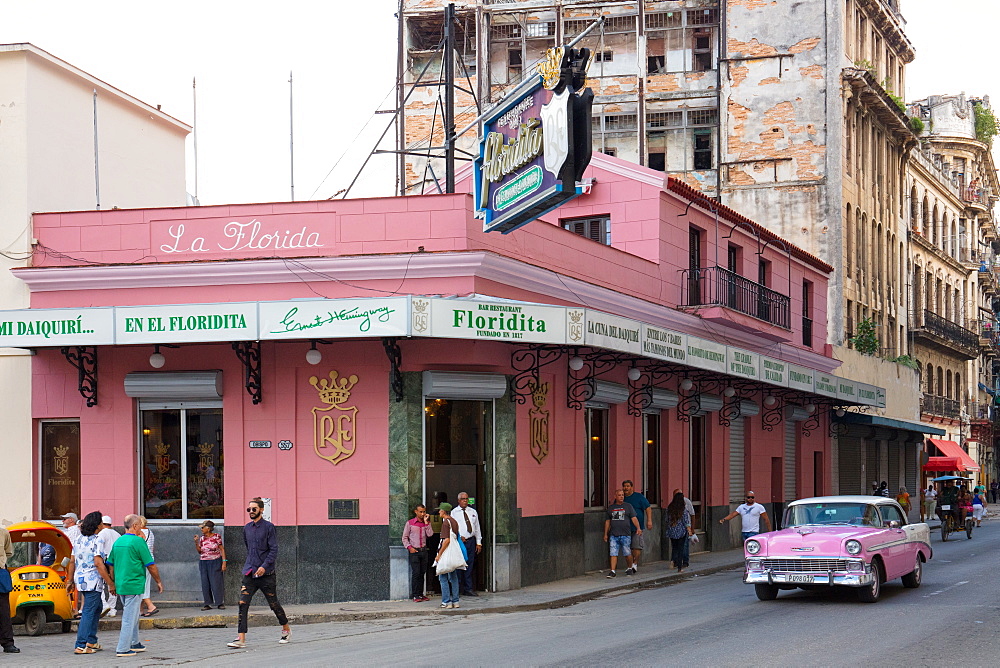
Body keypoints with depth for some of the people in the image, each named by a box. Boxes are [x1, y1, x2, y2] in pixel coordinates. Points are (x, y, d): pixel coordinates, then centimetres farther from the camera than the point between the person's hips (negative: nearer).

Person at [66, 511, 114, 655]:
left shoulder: (79, 539, 11)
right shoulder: (96, 541, -14)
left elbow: (72, 561, 14)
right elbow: (98, 563, -21)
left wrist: (70, 580, 22)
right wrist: (110, 583, -18)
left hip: (80, 580, 9)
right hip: (93, 580, -9)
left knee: (96, 608, 22)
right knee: (89, 612, -5)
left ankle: (91, 641, 24)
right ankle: (80, 646, -8)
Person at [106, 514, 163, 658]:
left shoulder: (118, 542, 9)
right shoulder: (138, 541, -13)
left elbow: (111, 565, 14)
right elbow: (150, 565, -11)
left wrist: (113, 584, 22)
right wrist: (158, 582, 1)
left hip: (120, 585, 8)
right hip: (134, 585, -8)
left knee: (132, 615, 21)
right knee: (129, 617, -3)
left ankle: (134, 643, 31)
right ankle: (123, 649, -3)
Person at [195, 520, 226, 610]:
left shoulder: (216, 537, -4)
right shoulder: (202, 538, 6)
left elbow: (222, 549, -2)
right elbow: (199, 551, 10)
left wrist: (224, 562, -8)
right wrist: (196, 542, -3)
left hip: (215, 562, -4)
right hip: (203, 563, 4)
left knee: (216, 583, -5)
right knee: (205, 584, 3)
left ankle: (220, 603, 3)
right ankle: (208, 604, 9)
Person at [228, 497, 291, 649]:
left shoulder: (268, 527, -6)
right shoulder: (247, 528, 11)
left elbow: (274, 550, -11)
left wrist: (264, 566, -21)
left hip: (266, 574, -4)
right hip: (249, 573, 5)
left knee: (274, 604, 7)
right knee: (243, 604, -10)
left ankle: (286, 630, 30)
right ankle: (241, 639, -13)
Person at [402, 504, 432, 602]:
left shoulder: (427, 523, 10)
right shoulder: (410, 523, 0)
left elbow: (430, 534, -6)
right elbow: (405, 538, 2)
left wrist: (426, 522, -7)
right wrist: (409, 547, -10)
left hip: (423, 550, 4)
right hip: (414, 551, -4)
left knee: (422, 573, 5)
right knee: (416, 573, -9)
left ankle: (420, 594, 12)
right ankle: (415, 595, -6)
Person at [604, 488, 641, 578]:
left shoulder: (628, 506, 6)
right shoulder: (611, 507, 13)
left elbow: (634, 518, 0)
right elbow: (607, 521, 18)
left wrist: (638, 528, -16)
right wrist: (605, 534, 16)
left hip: (625, 534, -2)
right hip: (613, 535, 2)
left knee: (627, 554, 4)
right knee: (613, 554, -5)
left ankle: (630, 568, 25)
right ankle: (612, 571, -7)